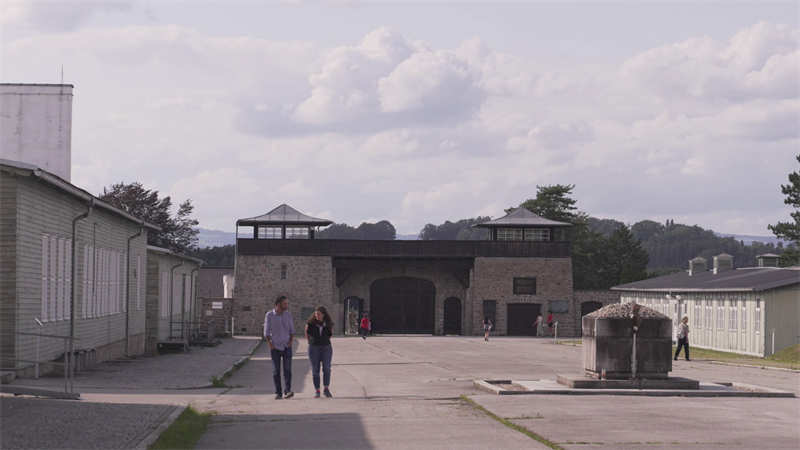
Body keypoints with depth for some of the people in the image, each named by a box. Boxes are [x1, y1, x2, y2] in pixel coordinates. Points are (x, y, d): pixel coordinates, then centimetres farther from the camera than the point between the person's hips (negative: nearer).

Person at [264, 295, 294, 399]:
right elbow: (266, 332, 3)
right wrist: (270, 345, -6)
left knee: (287, 369, -10)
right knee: (276, 371, 1)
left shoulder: (288, 315, 7)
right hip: (275, 347, -1)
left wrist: (290, 342, 1)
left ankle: (288, 391, -15)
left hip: (286, 347, 1)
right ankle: (278, 392, 6)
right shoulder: (269, 315, -1)